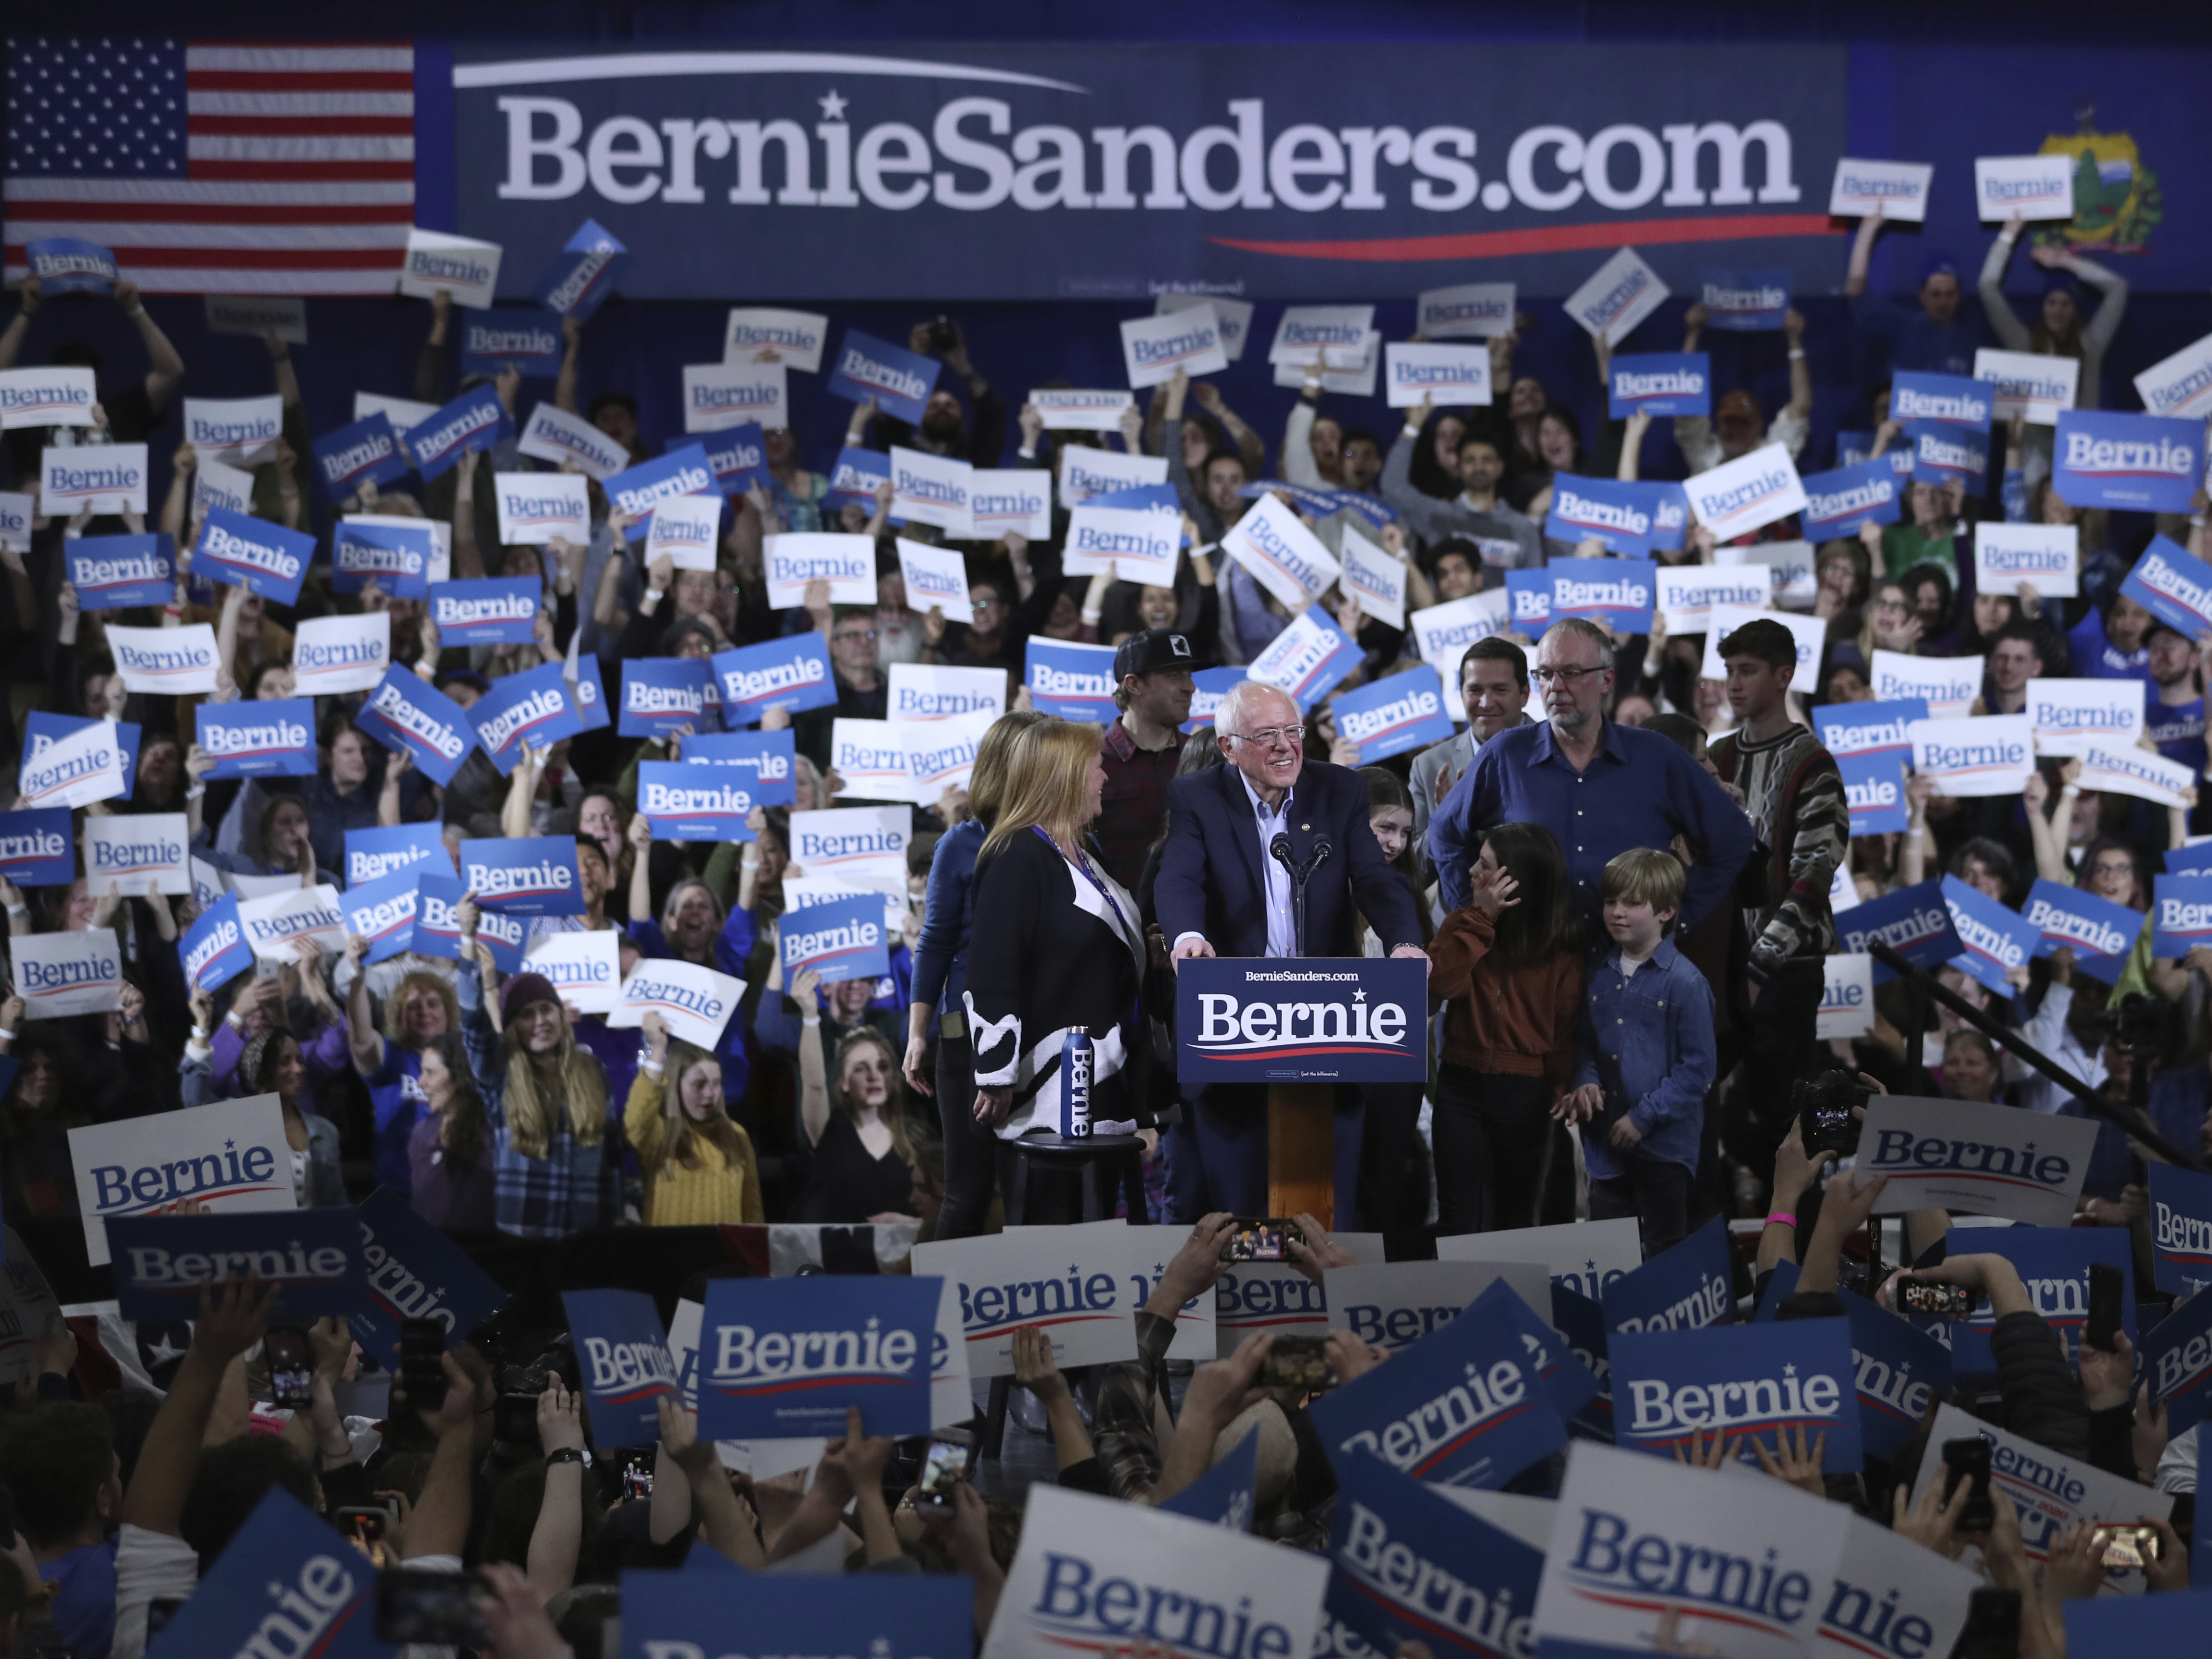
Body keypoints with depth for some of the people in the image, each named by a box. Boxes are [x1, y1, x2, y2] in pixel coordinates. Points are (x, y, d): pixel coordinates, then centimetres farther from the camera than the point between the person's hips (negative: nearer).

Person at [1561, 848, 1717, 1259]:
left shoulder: (1684, 982, -11)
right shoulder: (1599, 974, 7)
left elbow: (1697, 1068, -11)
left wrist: (1644, 1117, -15)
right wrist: (1586, 1082, -2)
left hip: (1664, 1144, -5)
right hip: (1607, 1144, 6)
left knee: (1665, 1257, 5)